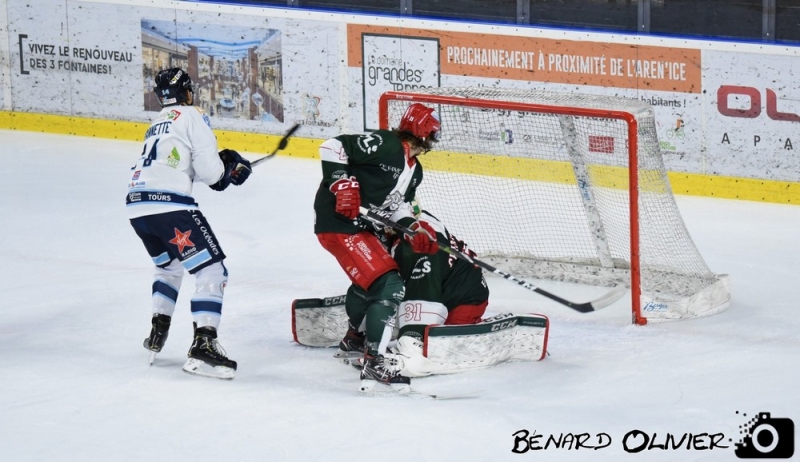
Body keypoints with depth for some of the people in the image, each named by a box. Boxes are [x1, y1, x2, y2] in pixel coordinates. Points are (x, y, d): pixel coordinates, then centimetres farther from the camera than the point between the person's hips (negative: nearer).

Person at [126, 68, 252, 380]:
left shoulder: (158, 123, 30)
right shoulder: (192, 116, 4)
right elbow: (209, 171, -4)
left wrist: (224, 165, 22)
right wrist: (228, 170, 19)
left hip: (136, 204, 8)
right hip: (168, 204, -8)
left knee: (169, 265, 33)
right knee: (212, 270, -6)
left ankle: (157, 333, 28)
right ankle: (203, 346, -19)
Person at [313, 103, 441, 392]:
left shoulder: (413, 170, 12)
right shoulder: (383, 145, -17)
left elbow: (397, 205, 15)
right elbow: (332, 147, -20)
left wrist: (414, 227, -3)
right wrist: (342, 183, -27)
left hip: (364, 226, 11)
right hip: (338, 224, -11)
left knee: (368, 279, 34)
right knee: (388, 287, -20)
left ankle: (355, 337, 59)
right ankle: (375, 364, -24)